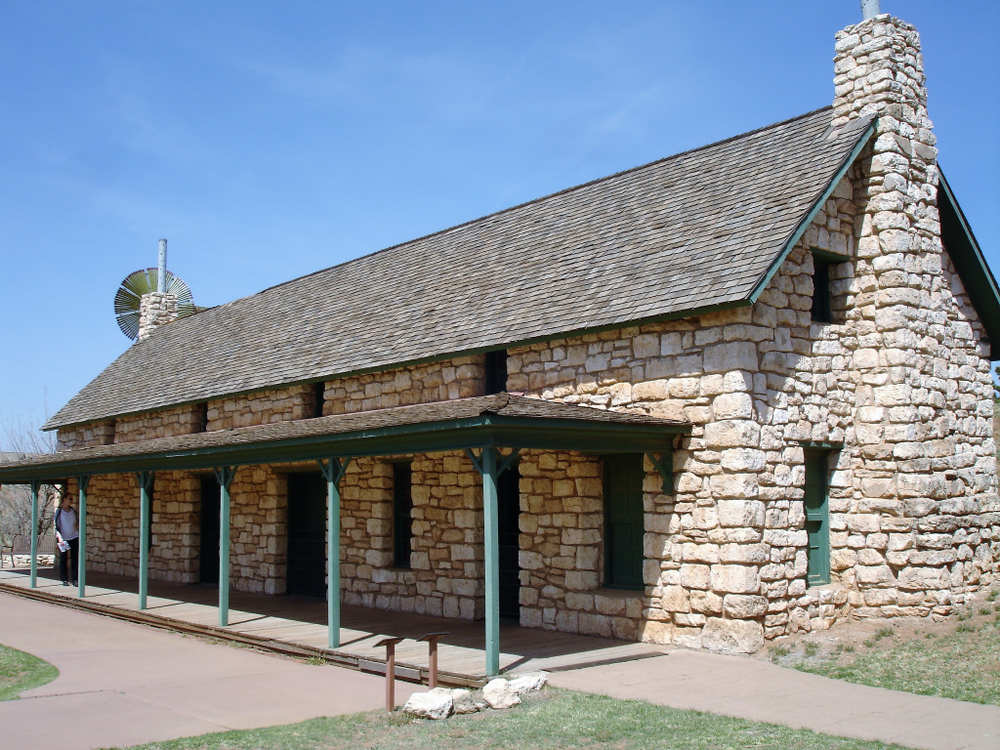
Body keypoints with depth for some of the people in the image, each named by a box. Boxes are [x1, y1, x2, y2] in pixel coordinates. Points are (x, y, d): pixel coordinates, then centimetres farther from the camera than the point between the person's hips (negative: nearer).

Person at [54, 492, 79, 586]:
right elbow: (57, 526, -7)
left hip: (74, 537, 3)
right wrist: (59, 537, -17)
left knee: (75, 559, -1)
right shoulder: (59, 511, -4)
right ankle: (65, 580, 10)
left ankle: (75, 579, 3)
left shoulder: (72, 510, 7)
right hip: (63, 539, -3)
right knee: (63, 559, 3)